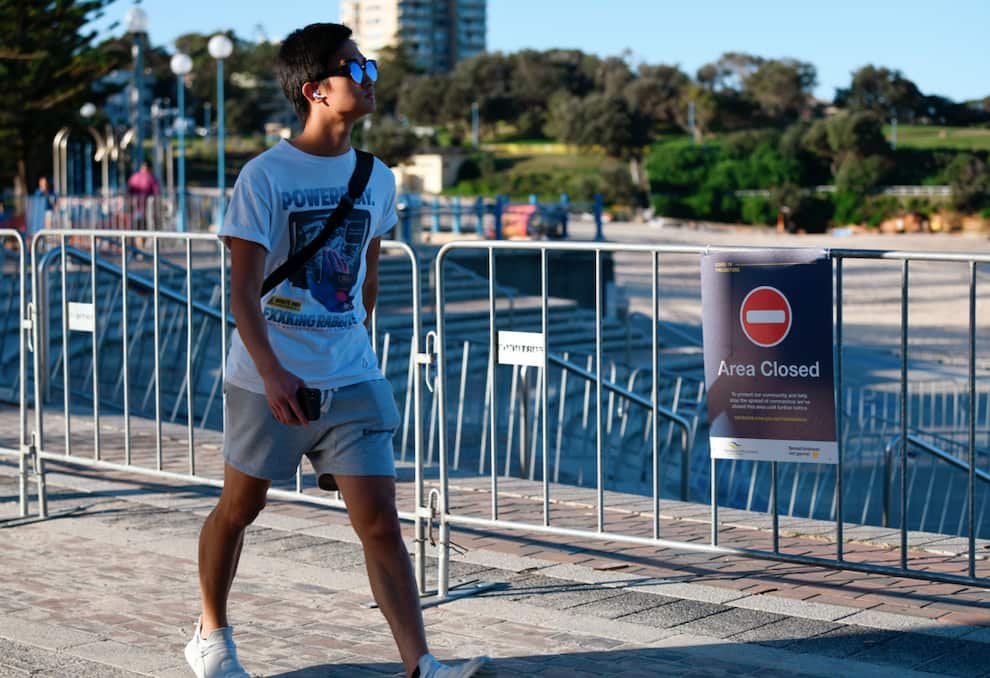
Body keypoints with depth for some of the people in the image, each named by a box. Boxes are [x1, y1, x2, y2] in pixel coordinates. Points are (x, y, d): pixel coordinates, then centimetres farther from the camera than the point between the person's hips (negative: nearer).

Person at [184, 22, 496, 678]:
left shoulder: (376, 179, 5)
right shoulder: (264, 176, -10)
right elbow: (243, 287, -14)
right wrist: (271, 372, -25)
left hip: (351, 379, 3)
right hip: (267, 380, -3)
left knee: (380, 521, -6)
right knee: (238, 509, 14)